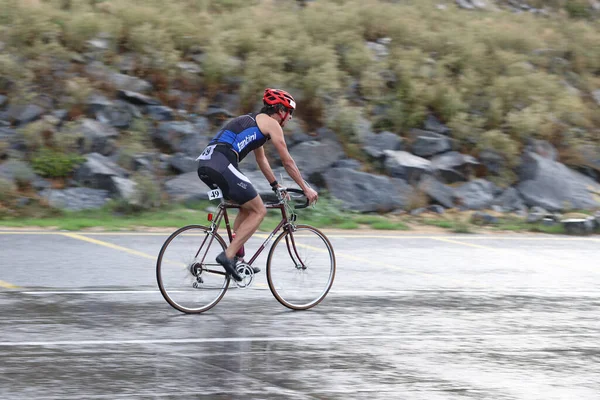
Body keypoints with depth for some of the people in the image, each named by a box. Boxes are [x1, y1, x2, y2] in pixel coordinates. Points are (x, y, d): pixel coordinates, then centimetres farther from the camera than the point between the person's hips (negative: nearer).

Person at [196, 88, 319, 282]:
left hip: (205, 164, 9)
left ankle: (237, 259, 20)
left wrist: (276, 186, 46)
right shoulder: (271, 123, 5)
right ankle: (228, 255, -8)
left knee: (248, 207, 24)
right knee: (259, 211, 1)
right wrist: (306, 188, 16)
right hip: (221, 166, -9)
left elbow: (261, 160, 41)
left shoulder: (255, 121, 31)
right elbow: (287, 161, 8)